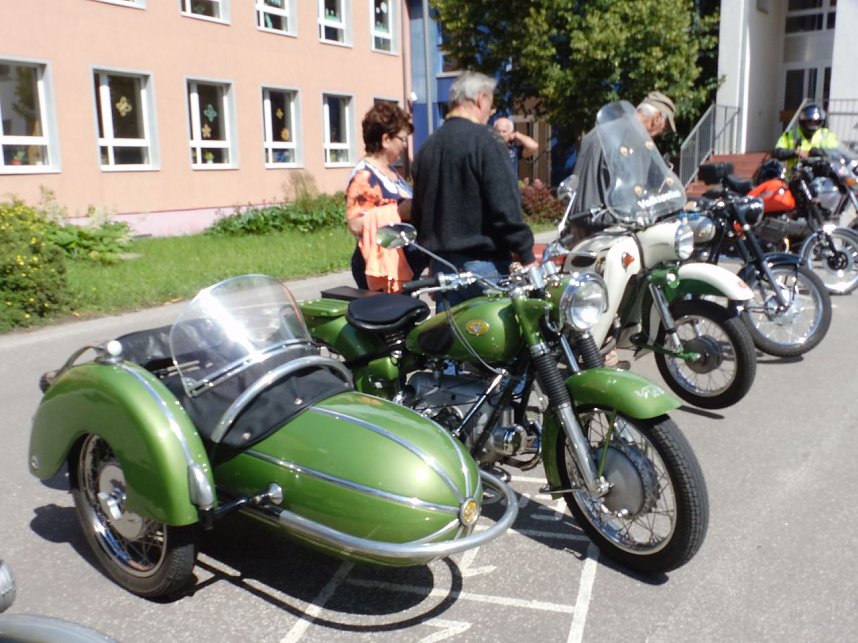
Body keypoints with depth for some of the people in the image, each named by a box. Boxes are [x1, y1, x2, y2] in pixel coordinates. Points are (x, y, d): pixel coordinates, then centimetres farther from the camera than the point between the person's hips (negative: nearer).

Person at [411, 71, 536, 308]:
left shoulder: (428, 146, 11)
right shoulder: (483, 140, -12)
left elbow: (418, 210, 16)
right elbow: (505, 207, -17)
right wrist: (527, 255, -10)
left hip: (441, 262, 7)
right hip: (481, 263, -7)